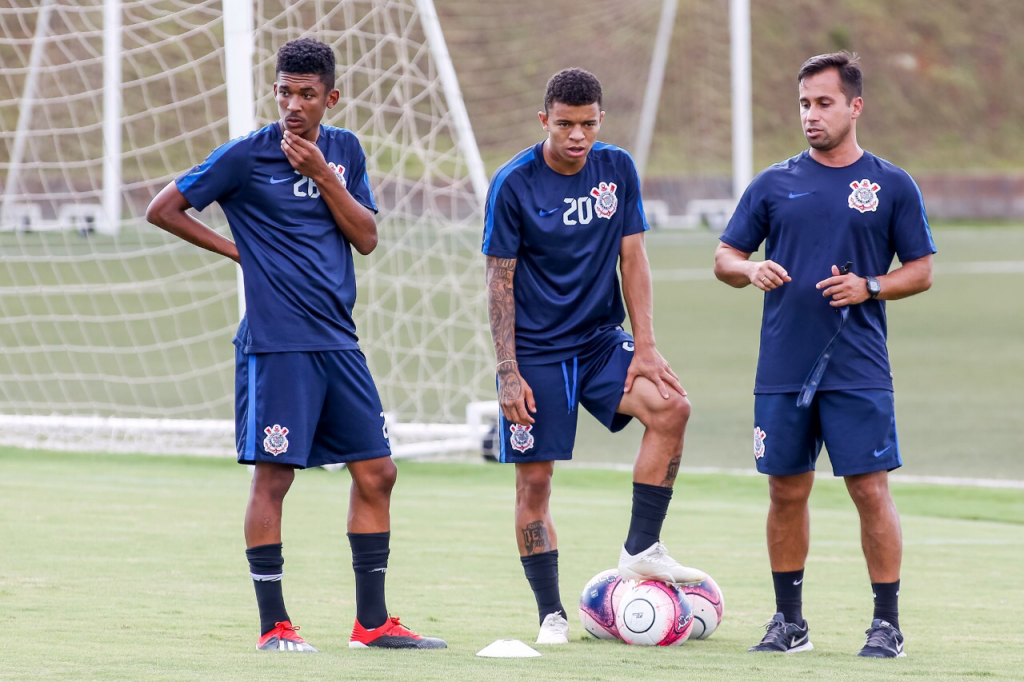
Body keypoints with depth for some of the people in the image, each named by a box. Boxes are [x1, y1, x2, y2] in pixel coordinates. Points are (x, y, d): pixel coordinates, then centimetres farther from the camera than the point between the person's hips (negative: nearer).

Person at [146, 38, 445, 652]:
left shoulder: (344, 150, 10)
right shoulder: (246, 156, -5)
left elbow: (367, 238, 3)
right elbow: (163, 210, -1)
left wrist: (322, 174, -8)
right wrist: (239, 251, -1)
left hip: (338, 342, 6)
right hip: (276, 343, -6)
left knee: (377, 473, 5)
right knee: (274, 476, -5)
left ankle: (372, 622, 12)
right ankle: (274, 625, 2)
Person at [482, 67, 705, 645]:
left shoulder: (617, 169, 0)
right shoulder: (514, 184, -10)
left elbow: (633, 261, 4)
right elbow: (501, 282, -7)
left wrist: (645, 348, -5)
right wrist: (509, 373, -12)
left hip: (601, 341, 3)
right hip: (536, 351, -3)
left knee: (671, 407, -21)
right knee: (535, 479, -3)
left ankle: (641, 550, -10)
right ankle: (551, 613, 8)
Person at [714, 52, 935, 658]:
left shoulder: (892, 186, 4)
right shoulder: (775, 184, 9)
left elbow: (922, 270, 6)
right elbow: (725, 257, 12)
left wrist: (869, 287, -11)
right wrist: (750, 270, -10)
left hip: (858, 371, -3)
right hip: (783, 368, 3)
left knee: (871, 490, -7)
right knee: (787, 492, 7)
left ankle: (888, 623, 1)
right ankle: (789, 621, 18)